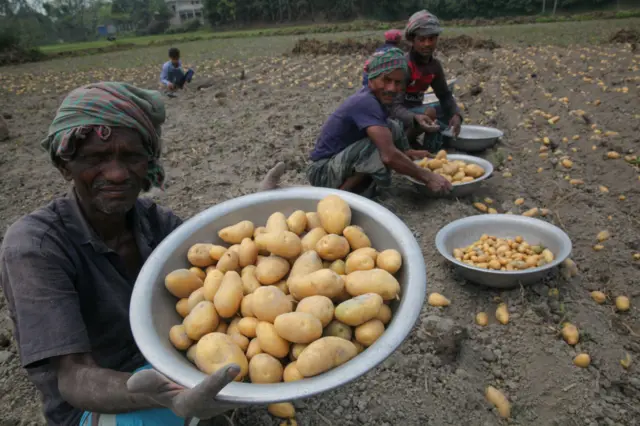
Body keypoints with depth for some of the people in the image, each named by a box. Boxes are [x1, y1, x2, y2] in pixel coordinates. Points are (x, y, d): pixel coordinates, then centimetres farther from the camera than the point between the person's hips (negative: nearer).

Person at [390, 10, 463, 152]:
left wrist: (456, 114, -17)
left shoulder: (435, 65, -1)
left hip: (415, 110, 7)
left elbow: (445, 95, 5)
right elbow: (395, 107, -32)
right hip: (396, 116, -7)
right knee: (429, 113, -32)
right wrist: (415, 118, -53)